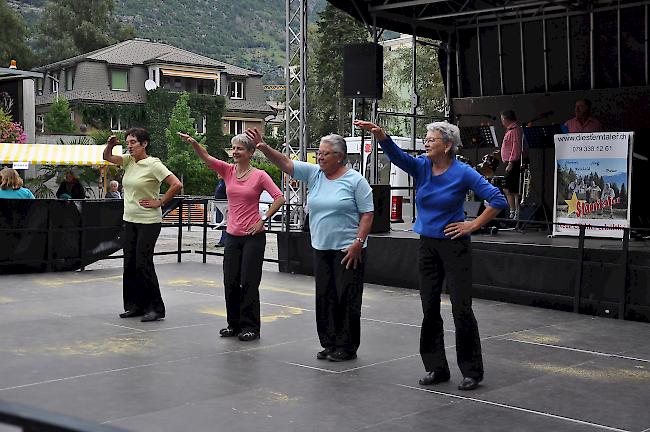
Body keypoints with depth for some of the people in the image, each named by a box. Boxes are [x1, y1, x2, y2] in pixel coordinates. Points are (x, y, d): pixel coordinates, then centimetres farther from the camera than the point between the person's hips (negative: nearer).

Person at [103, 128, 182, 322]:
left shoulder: (153, 165, -13)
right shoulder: (129, 161, 8)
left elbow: (177, 184, -19)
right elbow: (107, 157, 14)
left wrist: (159, 202, -13)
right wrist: (110, 144, -6)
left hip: (149, 222, -8)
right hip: (130, 220, 8)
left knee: (143, 264, -8)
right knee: (130, 264, 9)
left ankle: (155, 308, 0)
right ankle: (135, 306, 18)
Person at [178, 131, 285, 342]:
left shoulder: (260, 175, -7)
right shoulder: (228, 170, 4)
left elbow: (279, 198, -9)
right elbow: (206, 158, -9)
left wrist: (263, 219, -12)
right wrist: (193, 143, -27)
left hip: (253, 236, -5)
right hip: (232, 235, 5)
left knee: (249, 282, -1)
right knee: (230, 281, 9)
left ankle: (250, 326, 10)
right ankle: (234, 324, 23)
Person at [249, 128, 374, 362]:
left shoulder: (356, 180, -7)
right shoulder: (314, 174, 7)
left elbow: (367, 214, -8)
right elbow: (286, 163, 2)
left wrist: (358, 243, -15)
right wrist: (264, 148, -12)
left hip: (348, 250, -6)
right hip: (321, 249, 6)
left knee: (347, 298, -2)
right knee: (324, 297, 10)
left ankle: (347, 347, 8)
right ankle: (329, 344, 21)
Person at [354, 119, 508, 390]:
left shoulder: (463, 173, -11)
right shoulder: (421, 167, 2)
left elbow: (498, 200, -13)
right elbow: (396, 155, -16)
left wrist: (474, 225, -11)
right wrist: (379, 135, -33)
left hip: (454, 246, -6)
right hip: (427, 246, 6)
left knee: (461, 309, -5)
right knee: (429, 309, 10)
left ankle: (472, 371, 7)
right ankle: (436, 368, 21)